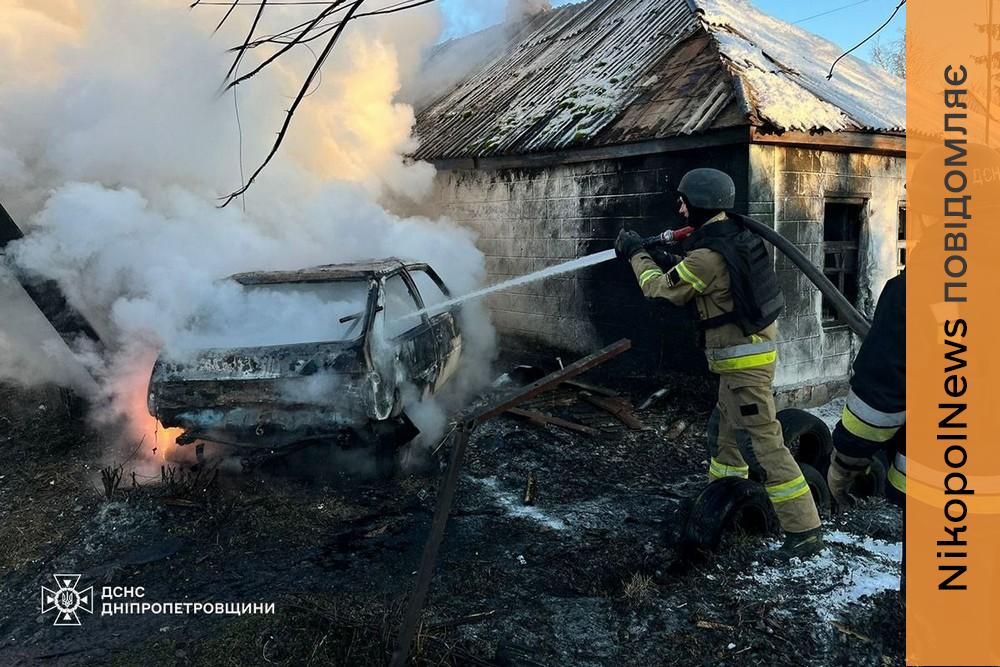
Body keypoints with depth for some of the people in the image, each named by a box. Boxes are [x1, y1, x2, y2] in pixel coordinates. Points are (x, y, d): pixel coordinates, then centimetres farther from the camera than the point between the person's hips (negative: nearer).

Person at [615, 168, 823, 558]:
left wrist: (636, 254, 6)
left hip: (743, 359, -10)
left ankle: (805, 530, -1)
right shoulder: (735, 236, 7)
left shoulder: (708, 255, -22)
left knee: (761, 442, -6)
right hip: (754, 349, 10)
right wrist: (675, 264, 11)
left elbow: (661, 289, -8)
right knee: (724, 431, 22)